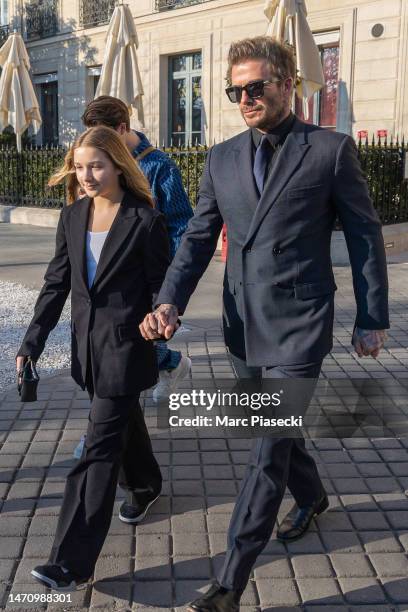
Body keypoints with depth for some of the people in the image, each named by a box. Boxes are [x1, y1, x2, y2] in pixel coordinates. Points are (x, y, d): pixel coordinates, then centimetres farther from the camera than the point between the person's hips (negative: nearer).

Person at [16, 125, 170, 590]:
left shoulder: (145, 220, -12)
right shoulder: (72, 216, 4)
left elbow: (161, 287, -6)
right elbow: (56, 283, 6)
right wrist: (32, 342, 2)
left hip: (126, 347, -6)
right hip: (88, 346, 6)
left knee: (99, 447, -4)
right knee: (123, 421, 24)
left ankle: (72, 561, 1)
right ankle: (144, 485, 52)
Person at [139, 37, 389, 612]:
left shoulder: (331, 150, -5)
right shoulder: (221, 158, 7)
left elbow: (365, 236, -1)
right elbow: (199, 236, 5)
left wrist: (372, 319, -1)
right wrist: (169, 302, -10)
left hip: (298, 324, -5)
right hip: (243, 323, 6)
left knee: (269, 450, -5)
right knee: (275, 428, 23)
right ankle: (311, 496, 52)